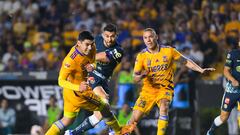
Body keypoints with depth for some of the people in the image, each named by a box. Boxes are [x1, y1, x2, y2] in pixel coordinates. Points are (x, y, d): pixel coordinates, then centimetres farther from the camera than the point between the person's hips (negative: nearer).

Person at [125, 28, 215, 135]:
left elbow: (186, 61, 6)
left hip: (165, 89, -1)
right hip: (148, 89, 1)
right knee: (135, 118, -6)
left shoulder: (169, 51, -5)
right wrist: (141, 76, -30)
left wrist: (201, 70, -4)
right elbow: (135, 78, -7)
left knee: (164, 108, -33)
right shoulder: (141, 56, -4)